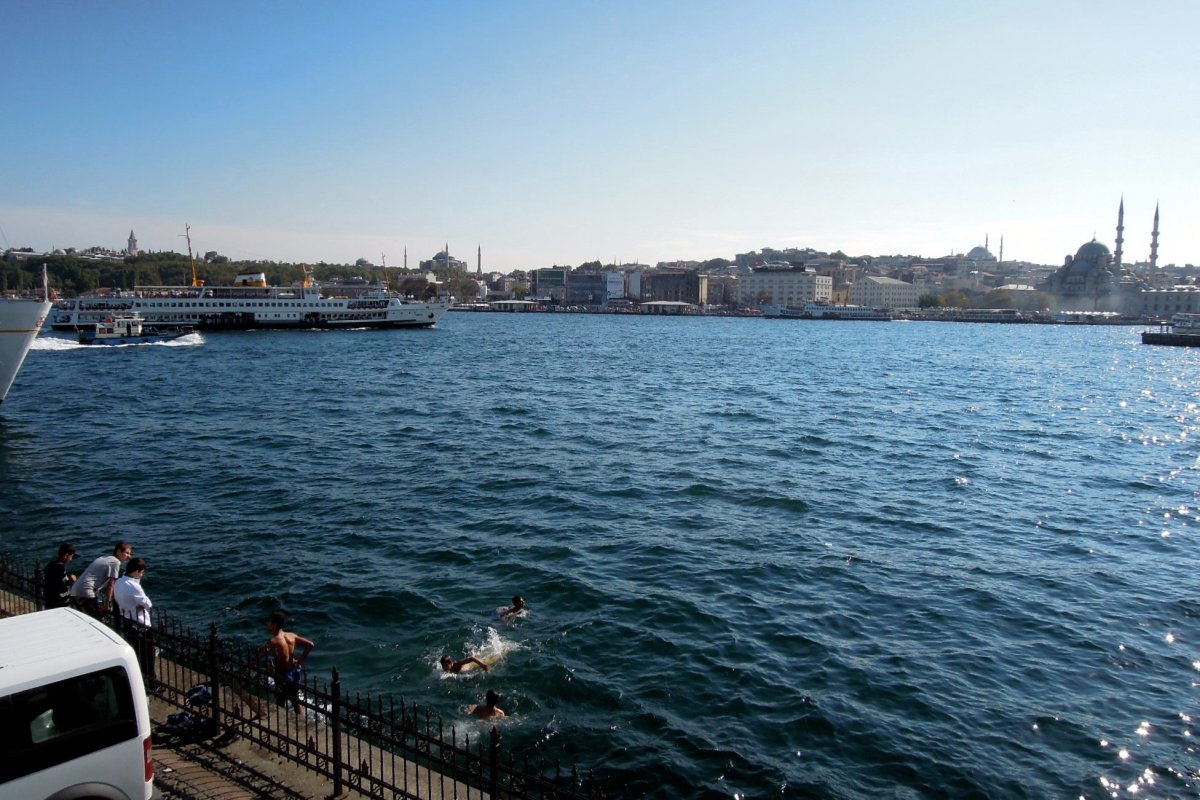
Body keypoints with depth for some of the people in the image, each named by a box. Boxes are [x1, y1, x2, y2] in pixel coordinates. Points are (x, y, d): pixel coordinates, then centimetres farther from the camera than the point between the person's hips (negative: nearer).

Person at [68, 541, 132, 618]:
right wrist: (107, 604, -10)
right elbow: (111, 584, -10)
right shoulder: (116, 562, -7)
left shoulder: (104, 558, 21)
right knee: (97, 620, -3)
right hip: (85, 593, -10)